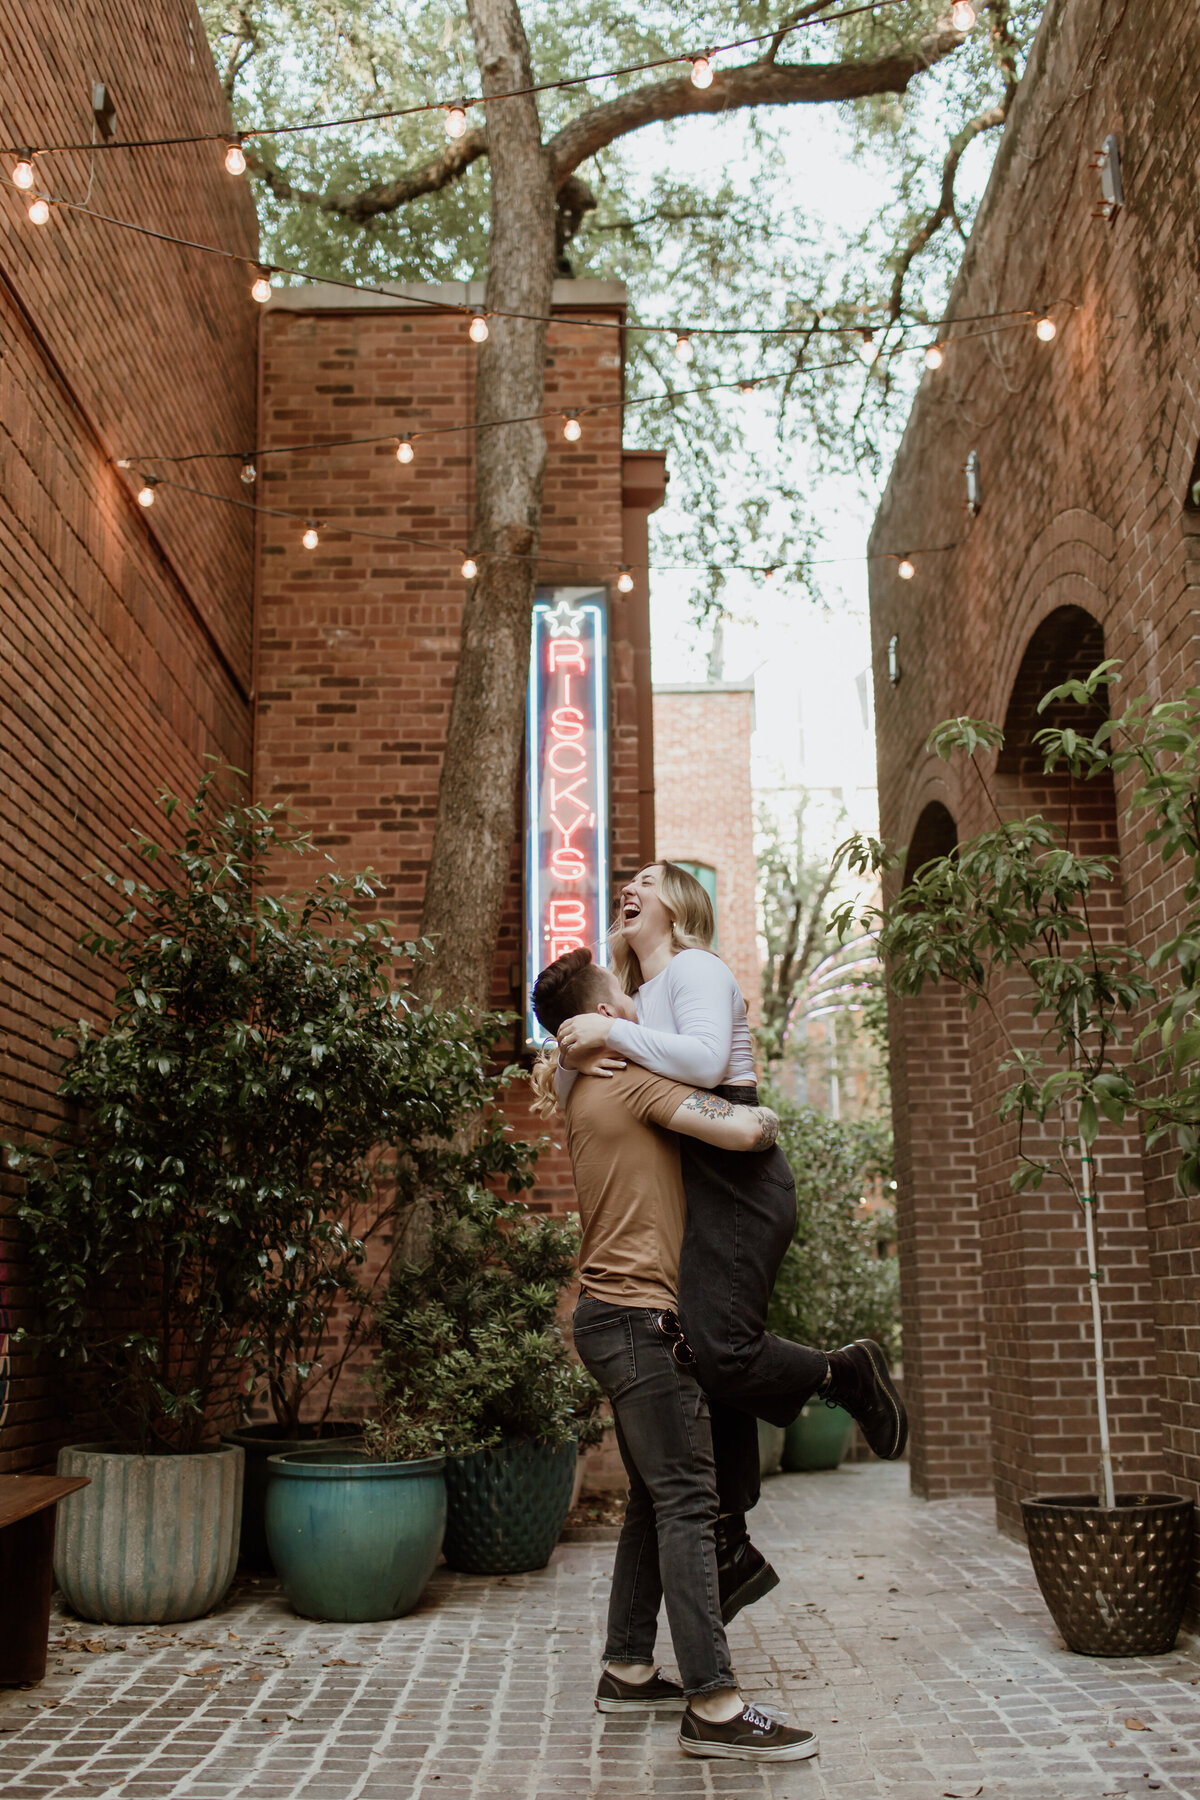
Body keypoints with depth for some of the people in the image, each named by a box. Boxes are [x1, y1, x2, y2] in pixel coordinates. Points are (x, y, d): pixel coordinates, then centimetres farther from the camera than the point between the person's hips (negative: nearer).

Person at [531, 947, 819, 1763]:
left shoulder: (589, 1094, 17)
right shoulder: (637, 1081, -12)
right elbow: (743, 1131, -20)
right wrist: (768, 1117, 0)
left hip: (619, 1317, 10)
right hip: (640, 1315, -10)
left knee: (657, 1501, 15)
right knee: (687, 1502, -12)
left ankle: (629, 1670, 21)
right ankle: (714, 1704, -13)